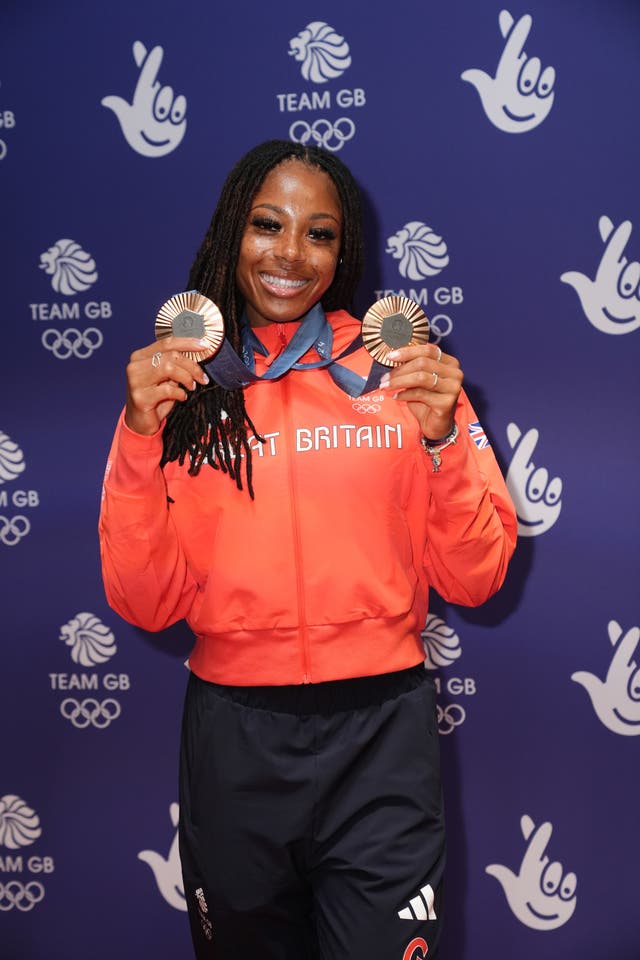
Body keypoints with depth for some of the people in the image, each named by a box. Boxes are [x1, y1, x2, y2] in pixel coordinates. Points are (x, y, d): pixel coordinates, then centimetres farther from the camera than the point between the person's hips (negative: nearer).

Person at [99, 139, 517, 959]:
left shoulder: (401, 372, -1)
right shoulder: (182, 388, 1)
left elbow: (474, 581, -2)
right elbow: (147, 604, -4)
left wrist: (442, 439, -17)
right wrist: (140, 437, -16)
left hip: (379, 734, -1)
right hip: (232, 735, 2)